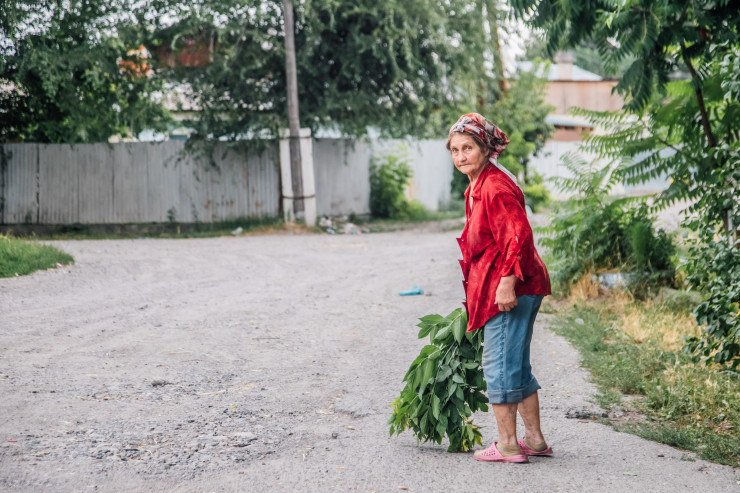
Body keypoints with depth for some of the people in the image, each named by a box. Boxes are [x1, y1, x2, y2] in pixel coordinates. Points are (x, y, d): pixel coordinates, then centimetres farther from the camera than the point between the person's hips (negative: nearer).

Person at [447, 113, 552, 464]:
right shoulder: (477, 187, 18)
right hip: (508, 288, 11)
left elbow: (518, 235, -24)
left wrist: (507, 281, -27)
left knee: (500, 365, -4)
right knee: (517, 365, 16)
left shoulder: (495, 186, -15)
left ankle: (508, 445, 4)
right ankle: (534, 439, 24)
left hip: (508, 289, -11)